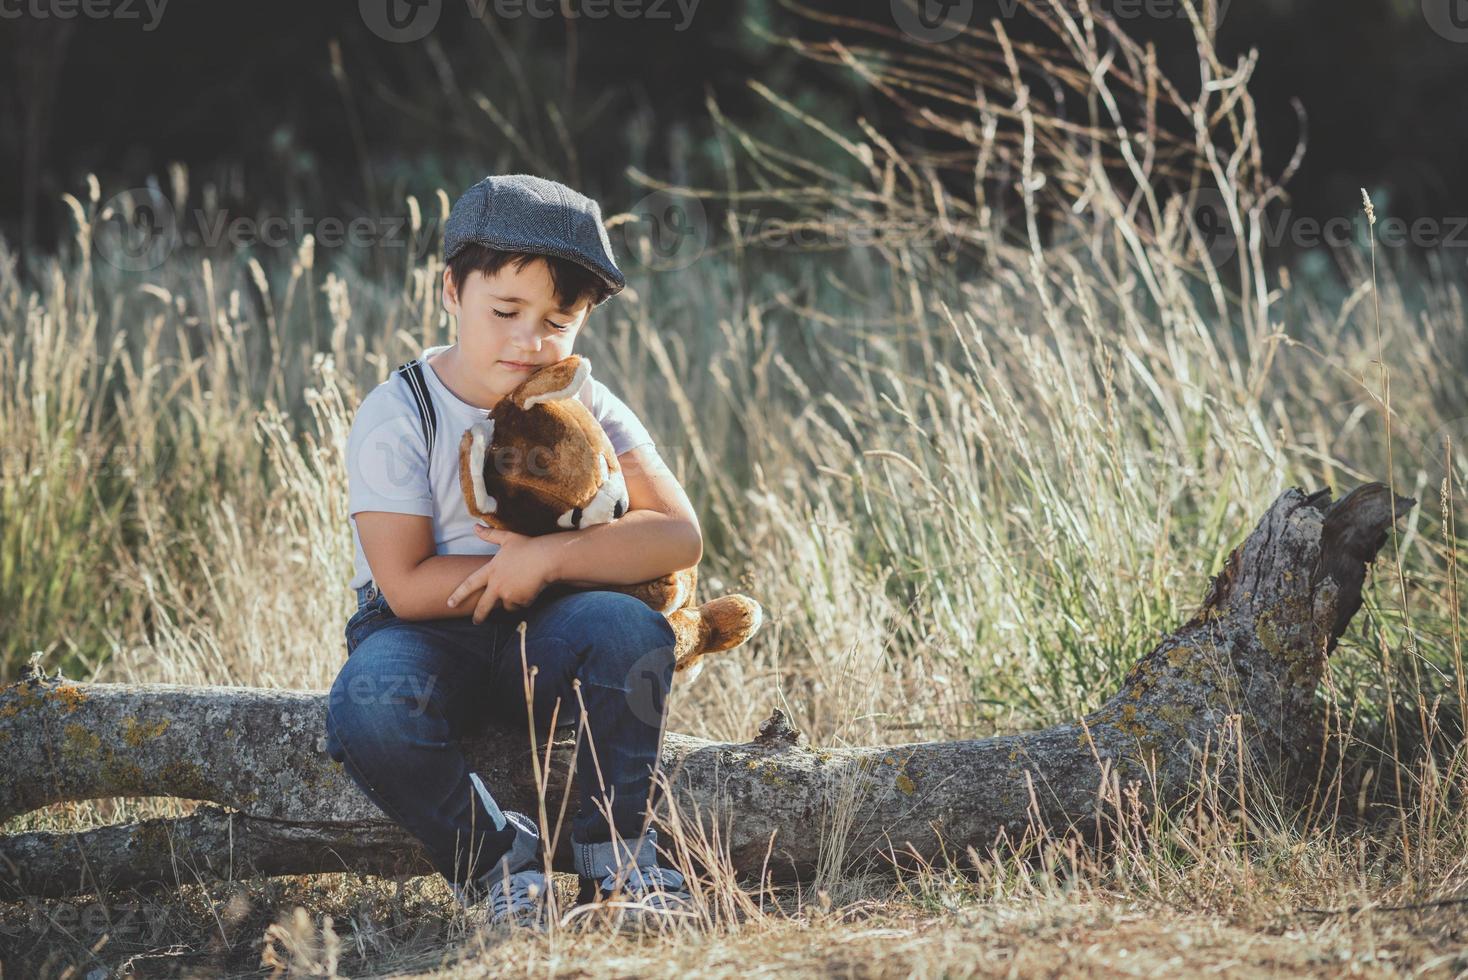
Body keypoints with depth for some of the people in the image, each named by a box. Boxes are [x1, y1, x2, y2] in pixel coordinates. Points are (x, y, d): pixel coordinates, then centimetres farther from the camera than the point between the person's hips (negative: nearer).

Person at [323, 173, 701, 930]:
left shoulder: (585, 407, -2)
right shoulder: (397, 416, -11)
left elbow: (678, 537, -15)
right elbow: (407, 586, -18)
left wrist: (546, 558, -25)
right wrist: (523, 570, -16)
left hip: (542, 642, 2)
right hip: (429, 638, -2)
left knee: (629, 627, -30)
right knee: (370, 710, -36)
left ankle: (614, 854, -12)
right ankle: (497, 859, -10)